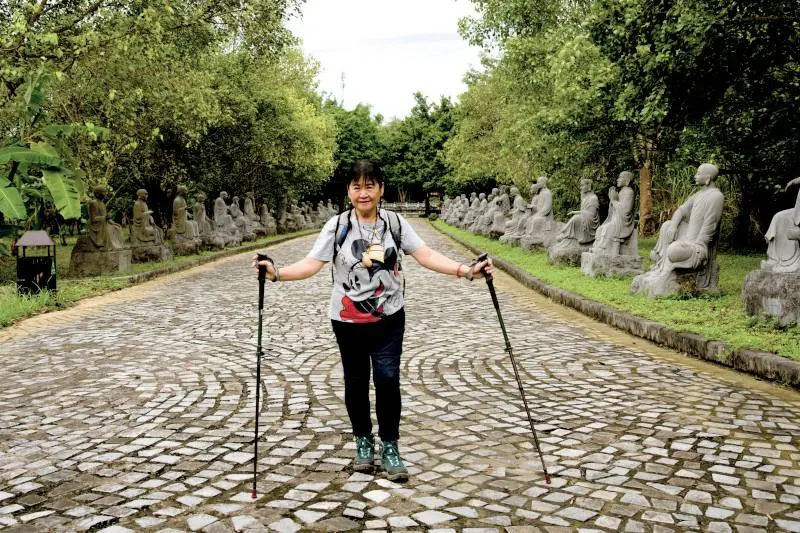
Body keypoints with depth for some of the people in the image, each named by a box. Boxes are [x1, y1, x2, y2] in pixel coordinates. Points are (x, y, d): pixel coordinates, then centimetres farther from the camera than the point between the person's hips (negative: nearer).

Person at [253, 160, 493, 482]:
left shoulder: (395, 223, -1)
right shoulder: (337, 226, -6)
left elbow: (426, 256, -6)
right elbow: (311, 264, -11)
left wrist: (465, 271, -16)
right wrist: (277, 273, -27)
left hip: (388, 319, 0)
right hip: (348, 321, 0)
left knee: (388, 380, -3)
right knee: (356, 382, 11)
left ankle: (389, 447, 15)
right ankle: (363, 442, 32)